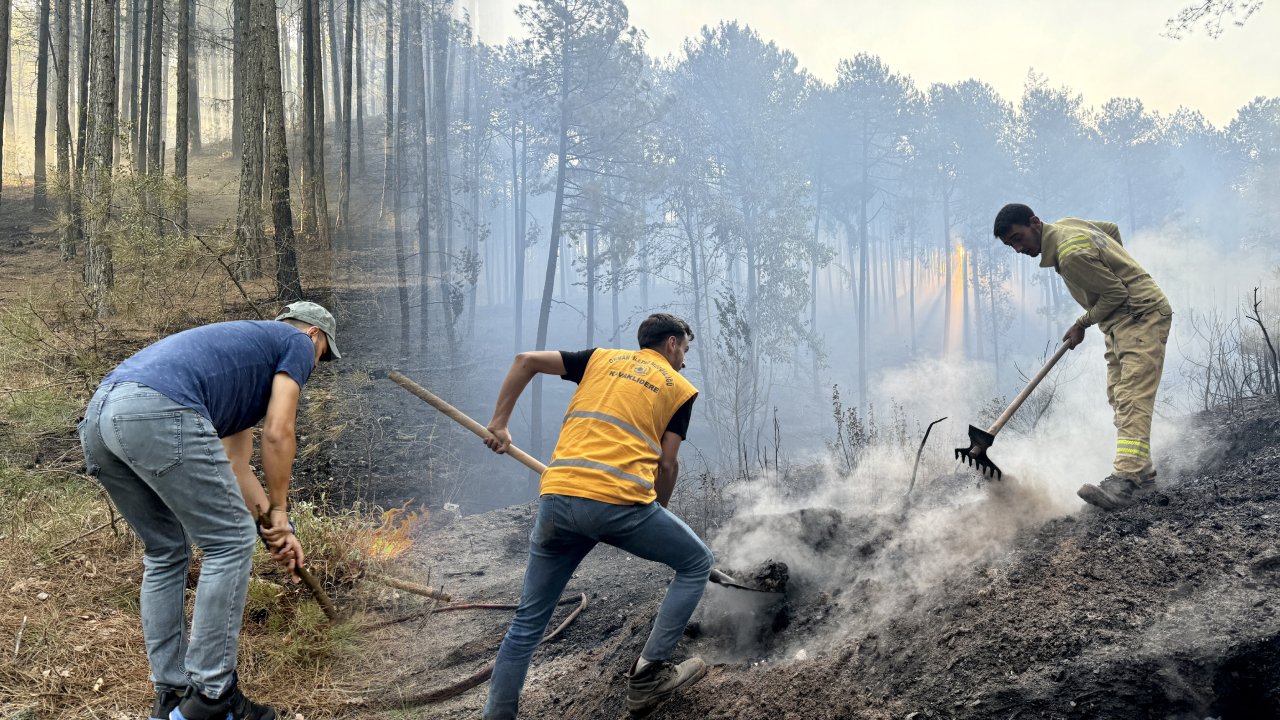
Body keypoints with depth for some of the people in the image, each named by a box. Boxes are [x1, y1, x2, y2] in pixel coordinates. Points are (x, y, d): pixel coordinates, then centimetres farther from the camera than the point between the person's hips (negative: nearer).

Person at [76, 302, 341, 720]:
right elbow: (278, 434, 7)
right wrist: (278, 512, 17)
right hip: (159, 413, -9)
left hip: (98, 417, 9)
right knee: (230, 543, 4)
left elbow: (234, 466, 34)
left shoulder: (246, 348, 38)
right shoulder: (297, 343, 17)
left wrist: (273, 526, 34)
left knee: (165, 553, 21)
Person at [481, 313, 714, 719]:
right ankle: (648, 675, 14)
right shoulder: (680, 388, 15)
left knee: (527, 624, 16)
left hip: (557, 498, 4)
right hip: (620, 502, -4)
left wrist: (499, 423, 21)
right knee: (696, 564, 20)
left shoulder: (600, 359, 23)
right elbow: (667, 463, 9)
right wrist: (657, 513, 24)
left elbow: (526, 361, 16)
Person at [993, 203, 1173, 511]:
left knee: (1132, 398, -21)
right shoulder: (1066, 224, 5)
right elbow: (1112, 229, 22)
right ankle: (1142, 472, 14)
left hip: (1142, 315, -10)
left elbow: (1117, 293, -19)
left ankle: (1125, 479, -32)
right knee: (1118, 397, 9)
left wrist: (1083, 324, -7)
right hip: (1118, 322, 11)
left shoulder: (1071, 254, -25)